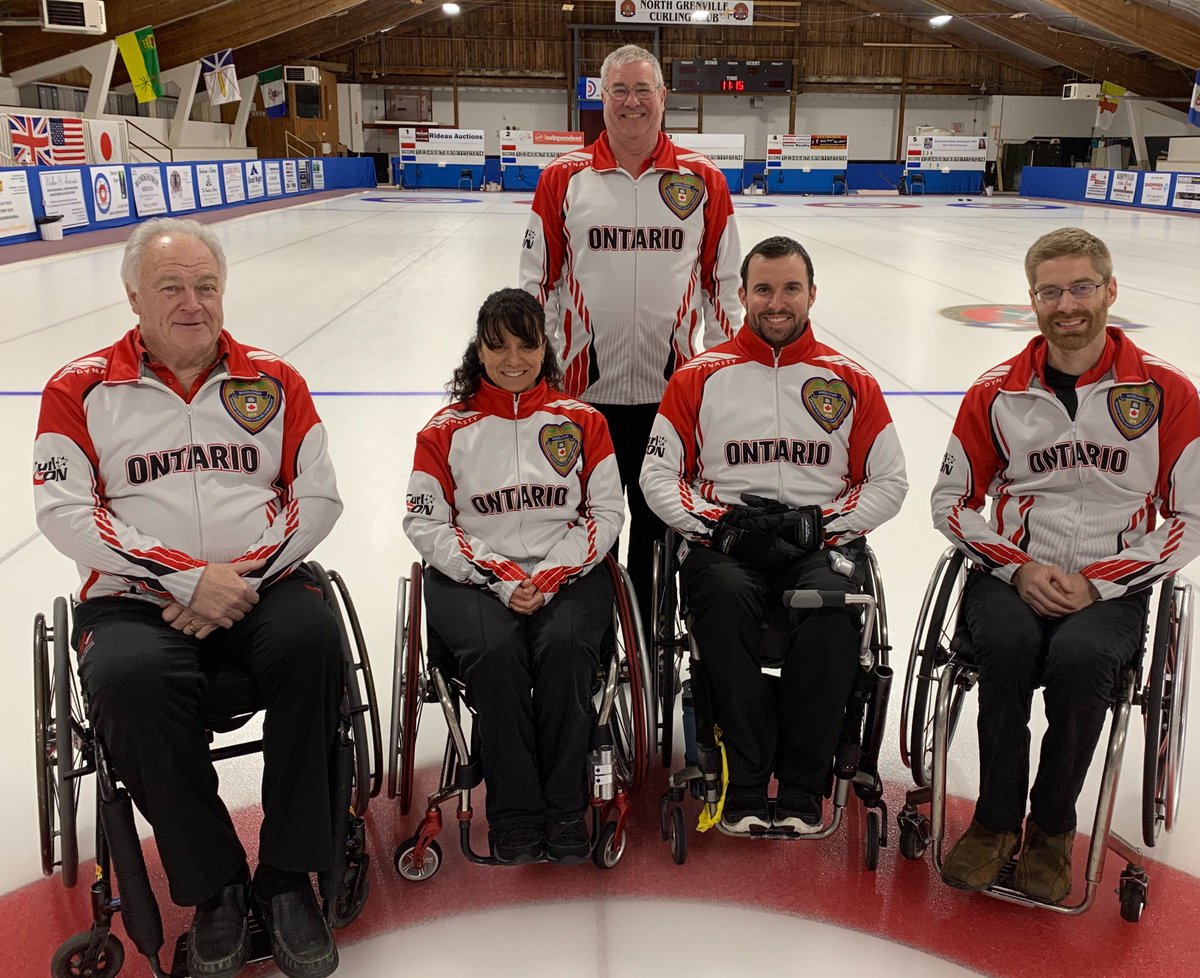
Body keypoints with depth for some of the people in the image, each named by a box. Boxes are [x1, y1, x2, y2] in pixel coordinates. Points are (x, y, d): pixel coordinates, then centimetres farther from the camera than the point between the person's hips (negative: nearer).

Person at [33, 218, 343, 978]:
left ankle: (286, 875, -15)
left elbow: (318, 497, 6)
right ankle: (214, 886, -11)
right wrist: (186, 578, -14)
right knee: (129, 681, -33)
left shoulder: (274, 382, 9)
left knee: (312, 639, -31)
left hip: (261, 588, 1)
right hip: (136, 600, -1)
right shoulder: (81, 389, 4)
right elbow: (65, 514, -5)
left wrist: (246, 573, -10)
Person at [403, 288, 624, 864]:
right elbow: (425, 523, 2)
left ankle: (565, 811, -15)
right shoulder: (446, 429, 8)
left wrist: (547, 578, -10)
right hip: (471, 578, 0)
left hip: (565, 573, 1)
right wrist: (501, 578, -11)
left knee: (564, 645, -30)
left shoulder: (581, 421, 11)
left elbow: (606, 512, 6)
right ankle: (514, 816, -17)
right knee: (496, 648, -31)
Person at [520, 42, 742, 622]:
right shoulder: (563, 178, 1)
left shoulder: (702, 180, 2)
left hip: (672, 389, 1)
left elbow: (723, 282, 7)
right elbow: (537, 280, 4)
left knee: (658, 523, 13)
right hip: (584, 386, 0)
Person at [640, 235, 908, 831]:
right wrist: (720, 523, -11)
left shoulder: (851, 382, 11)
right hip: (723, 541, 0)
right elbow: (657, 476, 6)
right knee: (724, 597, -34)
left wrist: (821, 523, -7)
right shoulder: (699, 378, 9)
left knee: (831, 603, -33)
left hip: (822, 542, 1)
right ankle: (746, 784, -22)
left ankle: (800, 788, -19)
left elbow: (889, 482, 10)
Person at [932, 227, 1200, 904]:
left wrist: (1097, 582, -11)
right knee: (1009, 643, -32)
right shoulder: (996, 392, 4)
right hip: (1011, 574, 1)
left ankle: (1051, 831, -8)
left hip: (1112, 587, -1)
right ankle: (996, 821, -11)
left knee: (1079, 655, -33)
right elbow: (952, 500, 8)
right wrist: (1018, 567, -8)